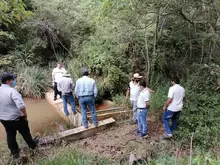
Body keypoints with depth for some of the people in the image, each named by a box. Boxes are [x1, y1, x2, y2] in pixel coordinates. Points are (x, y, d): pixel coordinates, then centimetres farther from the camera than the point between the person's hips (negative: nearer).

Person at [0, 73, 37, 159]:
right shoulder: (11, 91, -25)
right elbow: (21, 105, -34)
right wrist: (25, 114, -18)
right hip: (16, 118, -6)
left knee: (10, 135, 20)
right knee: (25, 133, 16)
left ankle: (14, 152, 35)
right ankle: (33, 145, 37)